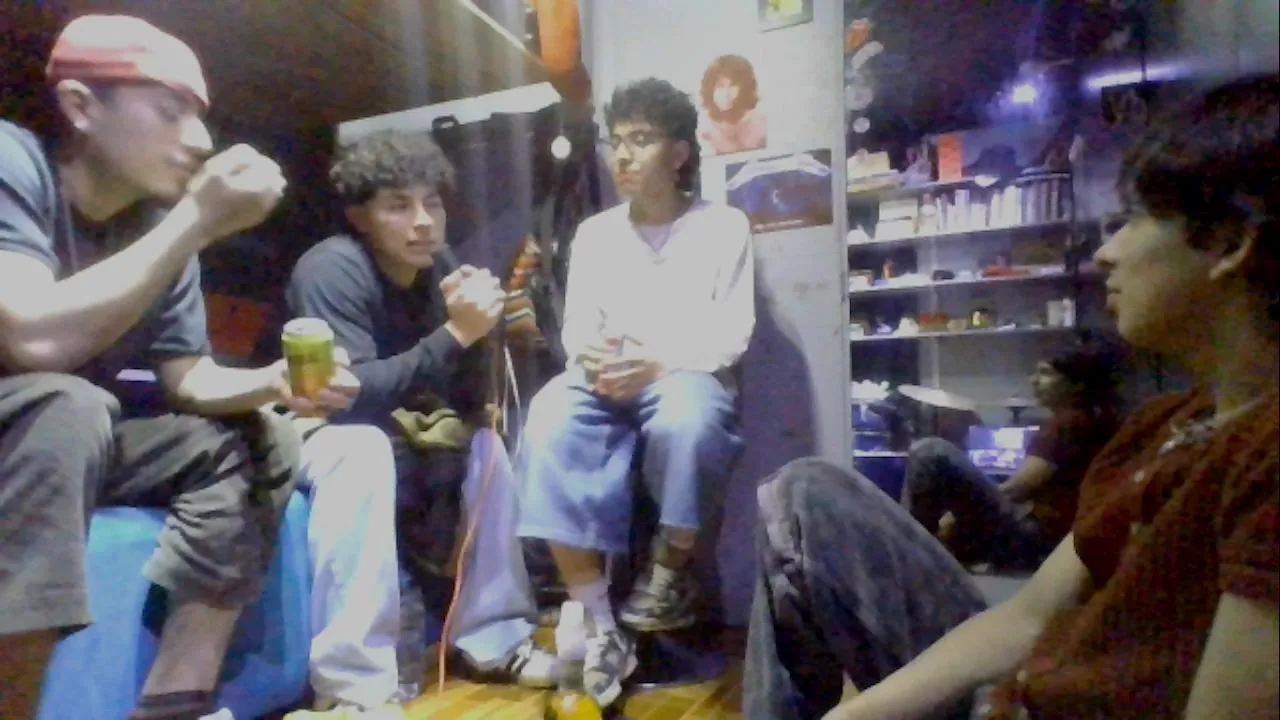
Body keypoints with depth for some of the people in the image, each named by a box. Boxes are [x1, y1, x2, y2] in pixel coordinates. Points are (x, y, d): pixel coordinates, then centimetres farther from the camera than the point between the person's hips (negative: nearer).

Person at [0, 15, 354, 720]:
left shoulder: (159, 221, -1)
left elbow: (189, 378, 0)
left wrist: (276, 384, -22)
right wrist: (200, 220, -30)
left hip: (70, 444, 7)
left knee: (261, 441, -5)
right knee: (66, 407, -35)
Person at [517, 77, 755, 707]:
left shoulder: (724, 226, 6)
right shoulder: (593, 234, 17)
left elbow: (732, 334, -3)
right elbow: (575, 328, 9)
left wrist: (660, 363, -20)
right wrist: (593, 360, -16)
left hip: (689, 377, -3)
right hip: (607, 382, 3)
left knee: (684, 419, -40)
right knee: (549, 423, -31)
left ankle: (670, 580, -13)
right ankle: (601, 628, -28)